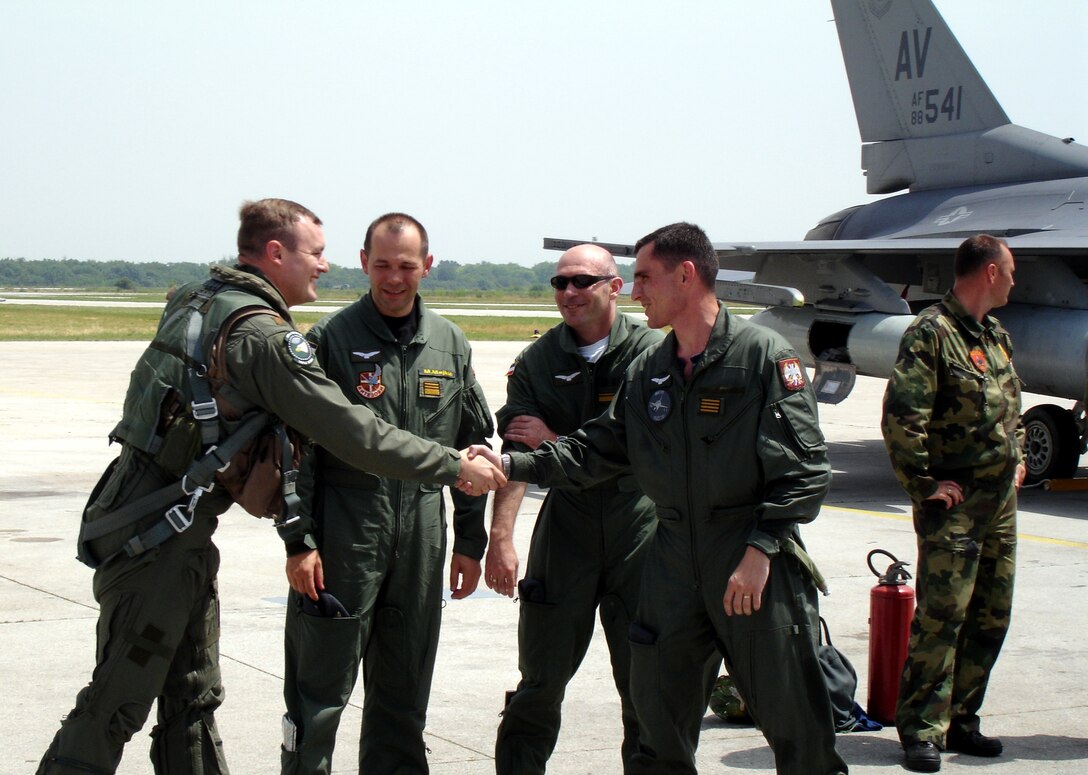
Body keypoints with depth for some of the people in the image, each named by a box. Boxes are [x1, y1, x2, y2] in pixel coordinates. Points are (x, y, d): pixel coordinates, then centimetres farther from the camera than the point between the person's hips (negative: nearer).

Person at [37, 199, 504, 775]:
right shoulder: (262, 334, -17)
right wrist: (454, 468, -10)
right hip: (157, 536, -10)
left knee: (193, 698, 14)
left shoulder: (194, 300, 12)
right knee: (118, 703, -4)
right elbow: (352, 432, -18)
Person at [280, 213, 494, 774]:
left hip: (422, 533, 4)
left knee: (404, 690, 12)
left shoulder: (449, 343, 10)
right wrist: (301, 540, -11)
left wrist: (470, 542, 11)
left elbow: (473, 447, 14)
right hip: (343, 532, -4)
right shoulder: (331, 338, -3)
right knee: (321, 688, -1)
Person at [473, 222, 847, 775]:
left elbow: (803, 467, -11)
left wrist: (760, 549, -16)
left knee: (798, 730, 0)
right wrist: (511, 465, 2)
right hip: (673, 565, 5)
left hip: (759, 567, -5)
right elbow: (596, 450, 13)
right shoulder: (647, 372, 11)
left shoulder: (764, 355, -7)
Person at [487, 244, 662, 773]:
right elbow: (515, 453, -7)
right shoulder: (537, 362, 3)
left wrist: (554, 442, -7)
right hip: (566, 519, 1)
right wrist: (500, 537, -19)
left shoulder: (651, 352, -4)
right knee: (542, 678, 5)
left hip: (638, 521, -1)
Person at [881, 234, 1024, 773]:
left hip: (1000, 500, 9)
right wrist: (924, 484, -17)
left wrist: (1017, 459, 18)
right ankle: (922, 731, -4)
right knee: (942, 616, -9)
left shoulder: (996, 334, 15)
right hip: (953, 502, -9)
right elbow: (900, 417, -21)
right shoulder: (931, 334, -14)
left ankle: (959, 721, 19)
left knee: (991, 617, 10)